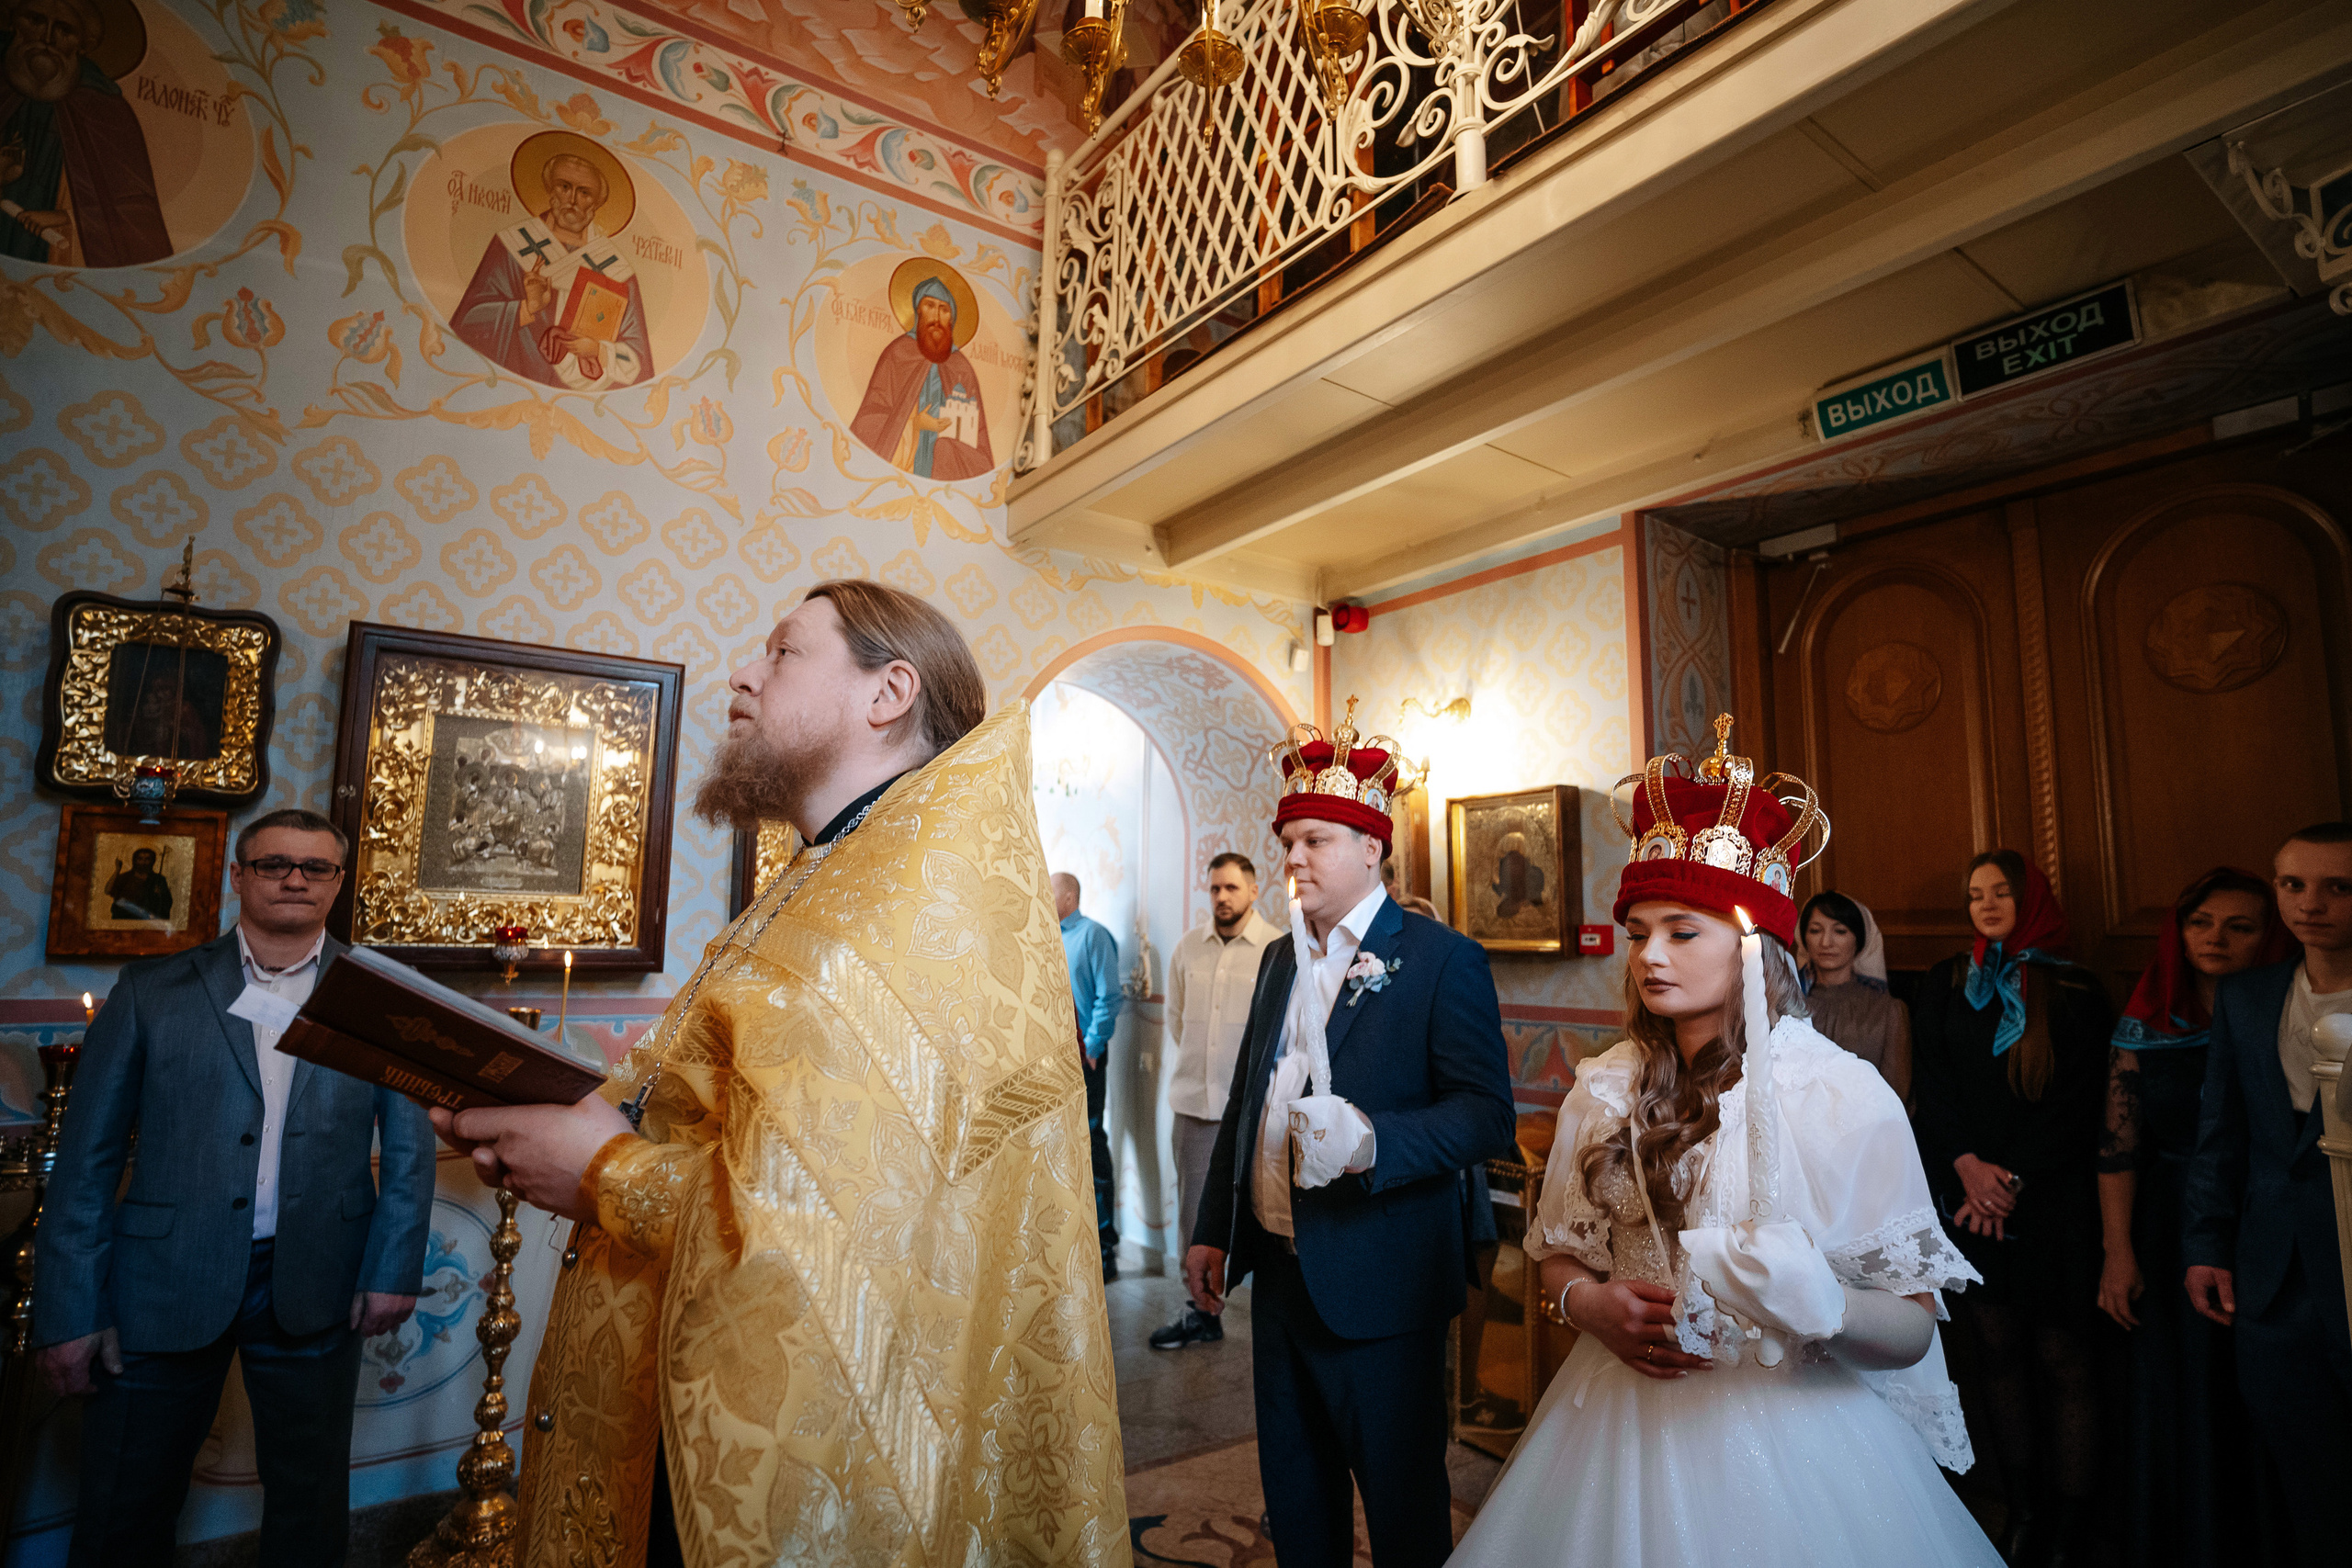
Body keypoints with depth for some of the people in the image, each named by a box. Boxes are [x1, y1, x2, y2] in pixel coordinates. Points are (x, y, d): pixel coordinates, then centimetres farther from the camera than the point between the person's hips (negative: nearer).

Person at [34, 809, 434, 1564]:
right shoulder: (151, 990, 3)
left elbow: (409, 1147, 3)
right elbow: (88, 1156, 2)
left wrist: (395, 1270, -4)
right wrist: (70, 1306, -2)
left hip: (312, 1293, 0)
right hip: (163, 1285, 0)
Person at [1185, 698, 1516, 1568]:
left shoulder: (1442, 958, -10)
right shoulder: (1280, 960, 11)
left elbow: (1486, 1114, -16)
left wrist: (1370, 1139, -31)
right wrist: (1214, 1230, 14)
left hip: (1380, 1286, -6)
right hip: (1279, 1272, 7)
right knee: (1294, 1494, 20)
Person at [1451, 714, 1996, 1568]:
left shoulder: (1846, 1096, -13)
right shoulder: (1603, 1090, -1)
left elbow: (1913, 1326, -10)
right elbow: (1559, 1251, 10)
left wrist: (1821, 1308, -29)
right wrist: (1589, 1301, -10)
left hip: (1787, 1440, -3)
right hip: (1623, 1426, 4)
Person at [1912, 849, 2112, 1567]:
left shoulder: (2074, 992, 3)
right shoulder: (1942, 986, 10)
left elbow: (2079, 1103, -1)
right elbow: (1931, 1085, 6)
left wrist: (2014, 1178, -8)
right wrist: (1967, 1164, -8)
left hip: (2053, 1197, -2)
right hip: (1968, 1191, 2)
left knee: (2062, 1354, -1)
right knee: (1997, 1346, 6)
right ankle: (2024, 1502, 16)